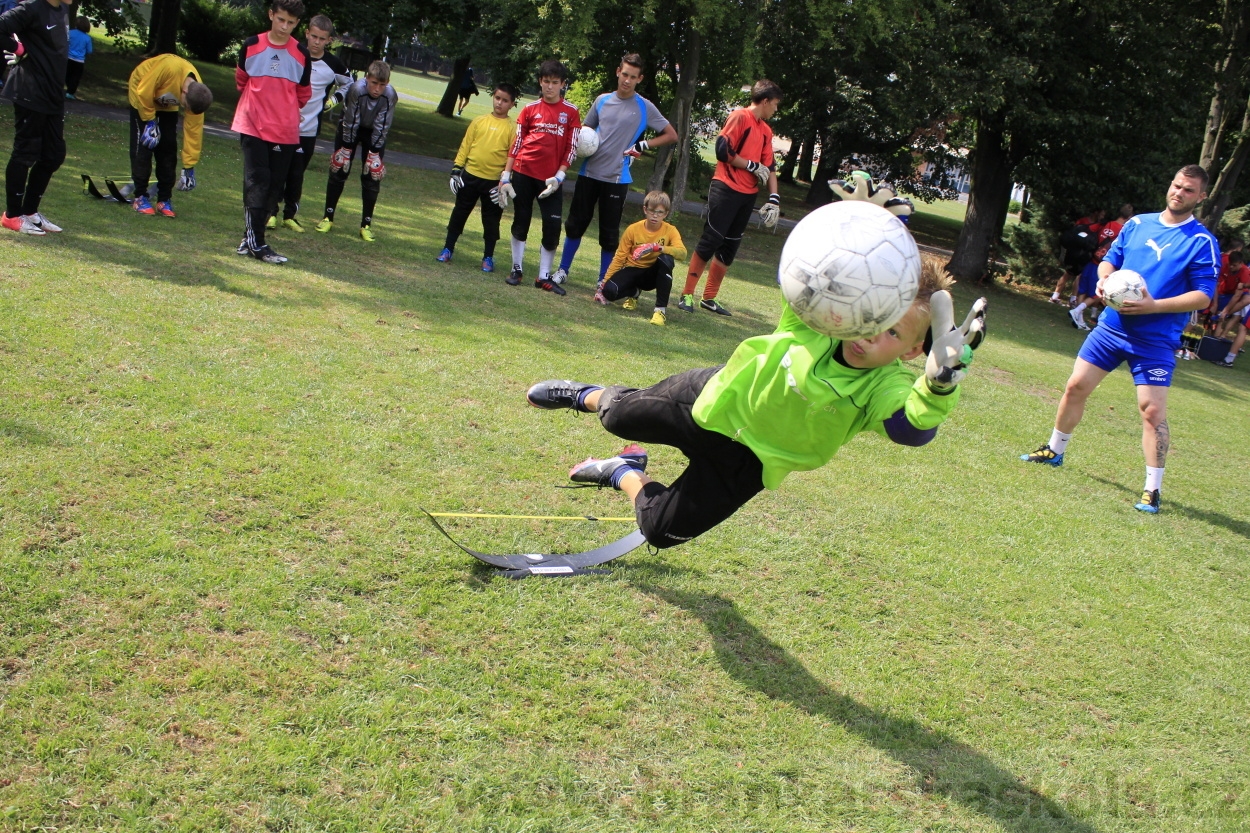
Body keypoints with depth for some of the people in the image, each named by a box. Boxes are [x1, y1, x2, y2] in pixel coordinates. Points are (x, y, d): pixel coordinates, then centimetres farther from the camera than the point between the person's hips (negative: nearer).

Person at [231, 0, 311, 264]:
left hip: (285, 131, 2)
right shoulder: (251, 45, -1)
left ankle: (251, 237, 13)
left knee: (274, 186, 3)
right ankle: (256, 243, -10)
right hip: (253, 127, -2)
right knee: (257, 182, -9)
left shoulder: (301, 54, 0)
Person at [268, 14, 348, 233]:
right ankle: (271, 213, 8)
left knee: (297, 174, 5)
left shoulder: (333, 65, 0)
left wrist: (334, 99, 7)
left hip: (309, 130, 1)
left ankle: (290, 215, 17)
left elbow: (348, 83, 21)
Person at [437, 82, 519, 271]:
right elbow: (465, 146, 7)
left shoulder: (512, 127, -3)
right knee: (459, 213, 10)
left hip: (494, 182, -2)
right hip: (470, 176, 2)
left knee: (491, 220, 6)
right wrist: (456, 170, 3)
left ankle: (488, 257, 17)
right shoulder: (479, 121, 5)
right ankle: (448, 249, 21)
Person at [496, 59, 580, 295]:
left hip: (551, 179, 0)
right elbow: (517, 143, 6)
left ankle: (544, 277, 5)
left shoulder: (570, 112, 2)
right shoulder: (530, 109, 4)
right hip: (524, 173, 1)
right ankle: (517, 269, 19)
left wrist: (559, 176, -9)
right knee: (521, 221, 7)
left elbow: (571, 147, 1)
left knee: (552, 227, -4)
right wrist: (505, 176, 2)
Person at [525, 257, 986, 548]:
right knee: (619, 415, 19)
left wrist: (943, 377, -74)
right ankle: (587, 396, 57)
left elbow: (914, 426, -52)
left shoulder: (886, 387, -33)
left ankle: (626, 474, 33)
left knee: (659, 530, 1)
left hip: (744, 460, -1)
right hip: (716, 397, 1)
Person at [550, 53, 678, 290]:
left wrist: (642, 145, -9)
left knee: (609, 232, 2)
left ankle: (603, 281, 12)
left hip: (617, 178, -3)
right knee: (576, 223, 9)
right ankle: (562, 270, 21)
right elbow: (585, 129, 20)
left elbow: (671, 135, 2)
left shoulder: (645, 108, -2)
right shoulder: (602, 100, 7)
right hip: (589, 173, 3)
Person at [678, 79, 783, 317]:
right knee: (710, 241, -8)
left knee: (730, 246, 9)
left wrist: (774, 198, 5)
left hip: (747, 196, 8)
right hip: (726, 189, -8)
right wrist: (752, 166, -9)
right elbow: (723, 151, -14)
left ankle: (709, 298, 16)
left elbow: (769, 167, 16)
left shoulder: (765, 130, 16)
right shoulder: (740, 117, -6)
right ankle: (687, 294, -1)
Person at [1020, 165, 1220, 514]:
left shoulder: (1202, 242, -7)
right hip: (1112, 325, 5)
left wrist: (1154, 306, -22)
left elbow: (1203, 295, -11)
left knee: (1153, 409, -11)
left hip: (1155, 339, -5)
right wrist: (1103, 280, -6)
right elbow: (1110, 259, 18)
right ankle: (1054, 450, 30)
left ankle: (1152, 489, -1)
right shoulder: (1137, 224, 8)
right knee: (1076, 386, 8)